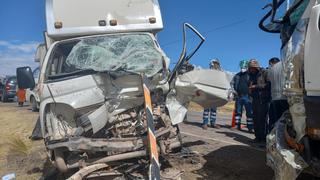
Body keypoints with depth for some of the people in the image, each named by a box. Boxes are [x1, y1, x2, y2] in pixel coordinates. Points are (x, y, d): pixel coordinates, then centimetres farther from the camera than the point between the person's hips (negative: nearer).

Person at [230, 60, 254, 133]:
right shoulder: (237, 75, 11)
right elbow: (231, 83, 20)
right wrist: (233, 90, 6)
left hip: (247, 97, -4)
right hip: (238, 96, 4)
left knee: (249, 112, -3)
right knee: (238, 111, 10)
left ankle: (250, 128, 2)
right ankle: (237, 125, 20)